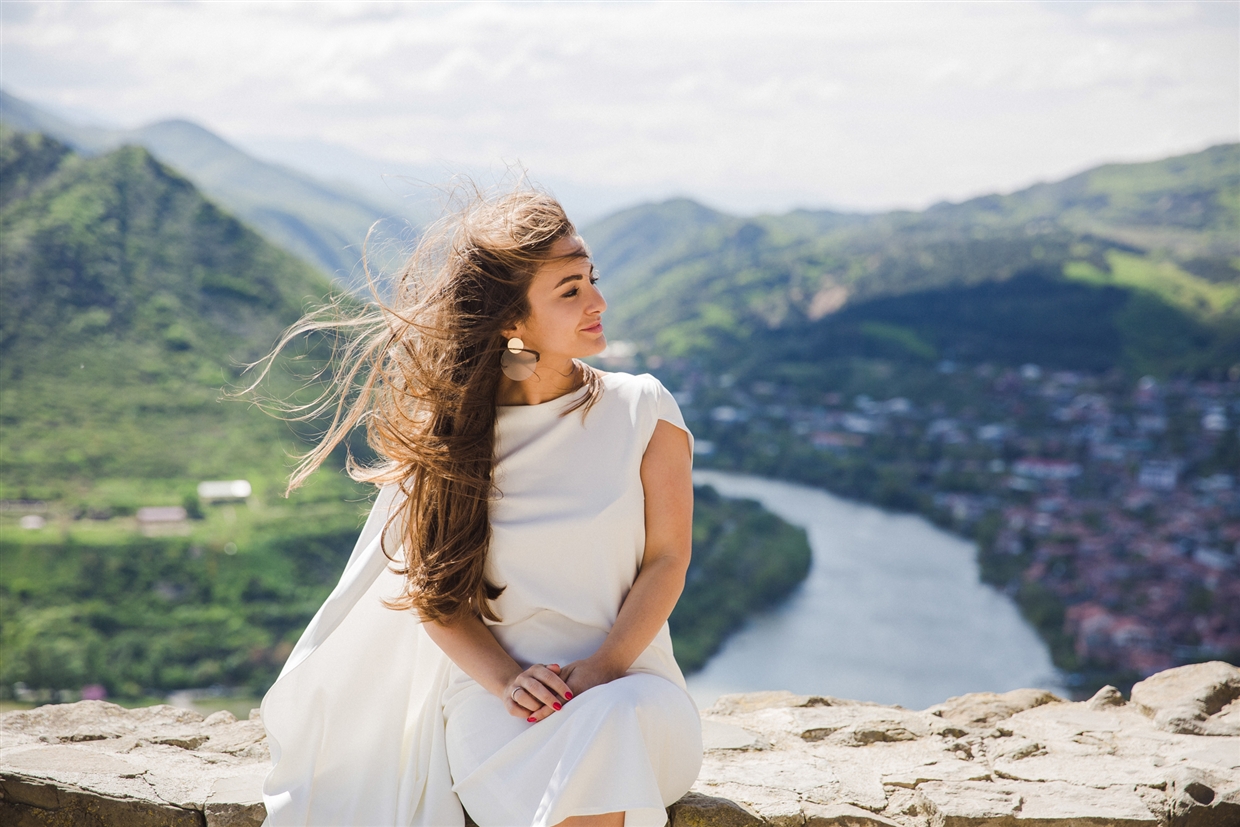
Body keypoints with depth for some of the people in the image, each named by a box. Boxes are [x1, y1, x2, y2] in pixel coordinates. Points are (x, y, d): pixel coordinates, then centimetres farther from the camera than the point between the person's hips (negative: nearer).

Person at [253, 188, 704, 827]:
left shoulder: (642, 408, 3)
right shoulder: (452, 430, 3)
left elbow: (666, 560, 1)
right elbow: (436, 592, 3)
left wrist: (601, 668, -15)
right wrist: (509, 681, -15)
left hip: (630, 680, 1)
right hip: (494, 683, 0)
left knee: (605, 731, -37)